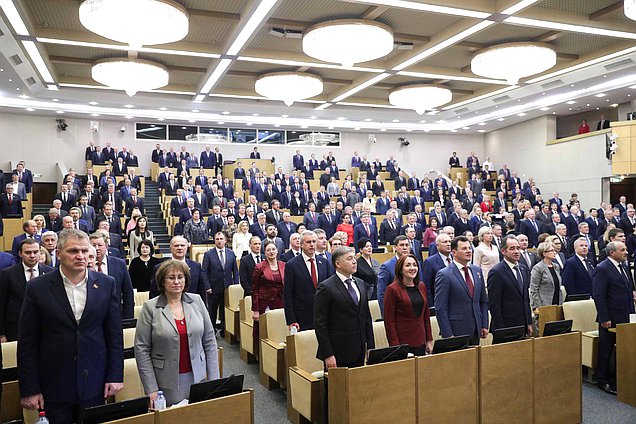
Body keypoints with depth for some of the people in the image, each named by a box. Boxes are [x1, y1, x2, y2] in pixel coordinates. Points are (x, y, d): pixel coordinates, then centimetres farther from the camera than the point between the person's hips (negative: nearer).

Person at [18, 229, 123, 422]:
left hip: (94, 383, 1)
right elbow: (27, 343, -3)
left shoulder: (107, 284, -2)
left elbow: (115, 334, 2)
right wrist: (29, 389, -4)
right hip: (54, 386, -1)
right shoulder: (37, 288, -6)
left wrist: (115, 376, -1)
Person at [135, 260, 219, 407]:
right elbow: (142, 349, -7)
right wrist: (151, 389, -10)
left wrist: (214, 378, 1)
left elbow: (209, 341, 3)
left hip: (198, 378, 2)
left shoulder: (197, 301, 1)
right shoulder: (150, 308, -6)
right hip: (167, 383, -2)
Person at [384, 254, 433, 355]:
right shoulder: (392, 289, -9)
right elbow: (389, 321, -10)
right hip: (402, 344, -5)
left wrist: (429, 340, 11)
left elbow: (426, 315, 14)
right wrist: (395, 346, -14)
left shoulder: (421, 286, 10)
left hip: (420, 343, 5)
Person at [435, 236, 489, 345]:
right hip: (456, 331, -6)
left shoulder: (477, 271, 9)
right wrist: (448, 335, -15)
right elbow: (440, 309, -13)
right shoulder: (444, 275, -11)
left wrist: (484, 325, 8)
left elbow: (483, 301, 15)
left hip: (476, 331, 6)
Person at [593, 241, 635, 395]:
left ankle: (616, 379, 26)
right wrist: (604, 318, -19)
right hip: (610, 318, -8)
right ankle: (603, 381, 17)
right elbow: (598, 295, -17)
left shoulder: (624, 266, 12)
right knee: (606, 350, 4)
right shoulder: (602, 269, -14)